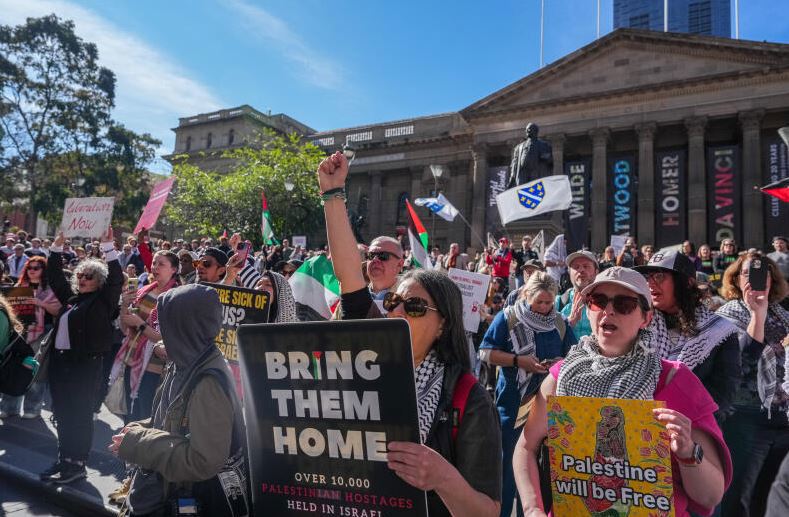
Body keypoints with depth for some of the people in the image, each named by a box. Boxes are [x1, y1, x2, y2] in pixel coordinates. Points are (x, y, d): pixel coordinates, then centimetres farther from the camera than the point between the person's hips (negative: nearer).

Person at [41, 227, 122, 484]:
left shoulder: (102, 300, -4)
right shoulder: (71, 296, 15)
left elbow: (116, 280, -18)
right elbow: (54, 276, 24)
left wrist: (108, 246, -20)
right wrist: (56, 246, 18)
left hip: (85, 363, -7)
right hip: (59, 360, 7)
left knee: (80, 415, -1)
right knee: (61, 413, 13)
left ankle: (77, 464, 8)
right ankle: (64, 459, 24)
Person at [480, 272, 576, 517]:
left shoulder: (560, 323, 5)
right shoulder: (507, 317, -6)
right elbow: (486, 353, -9)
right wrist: (518, 361, -19)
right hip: (512, 402, -3)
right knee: (508, 461, 4)